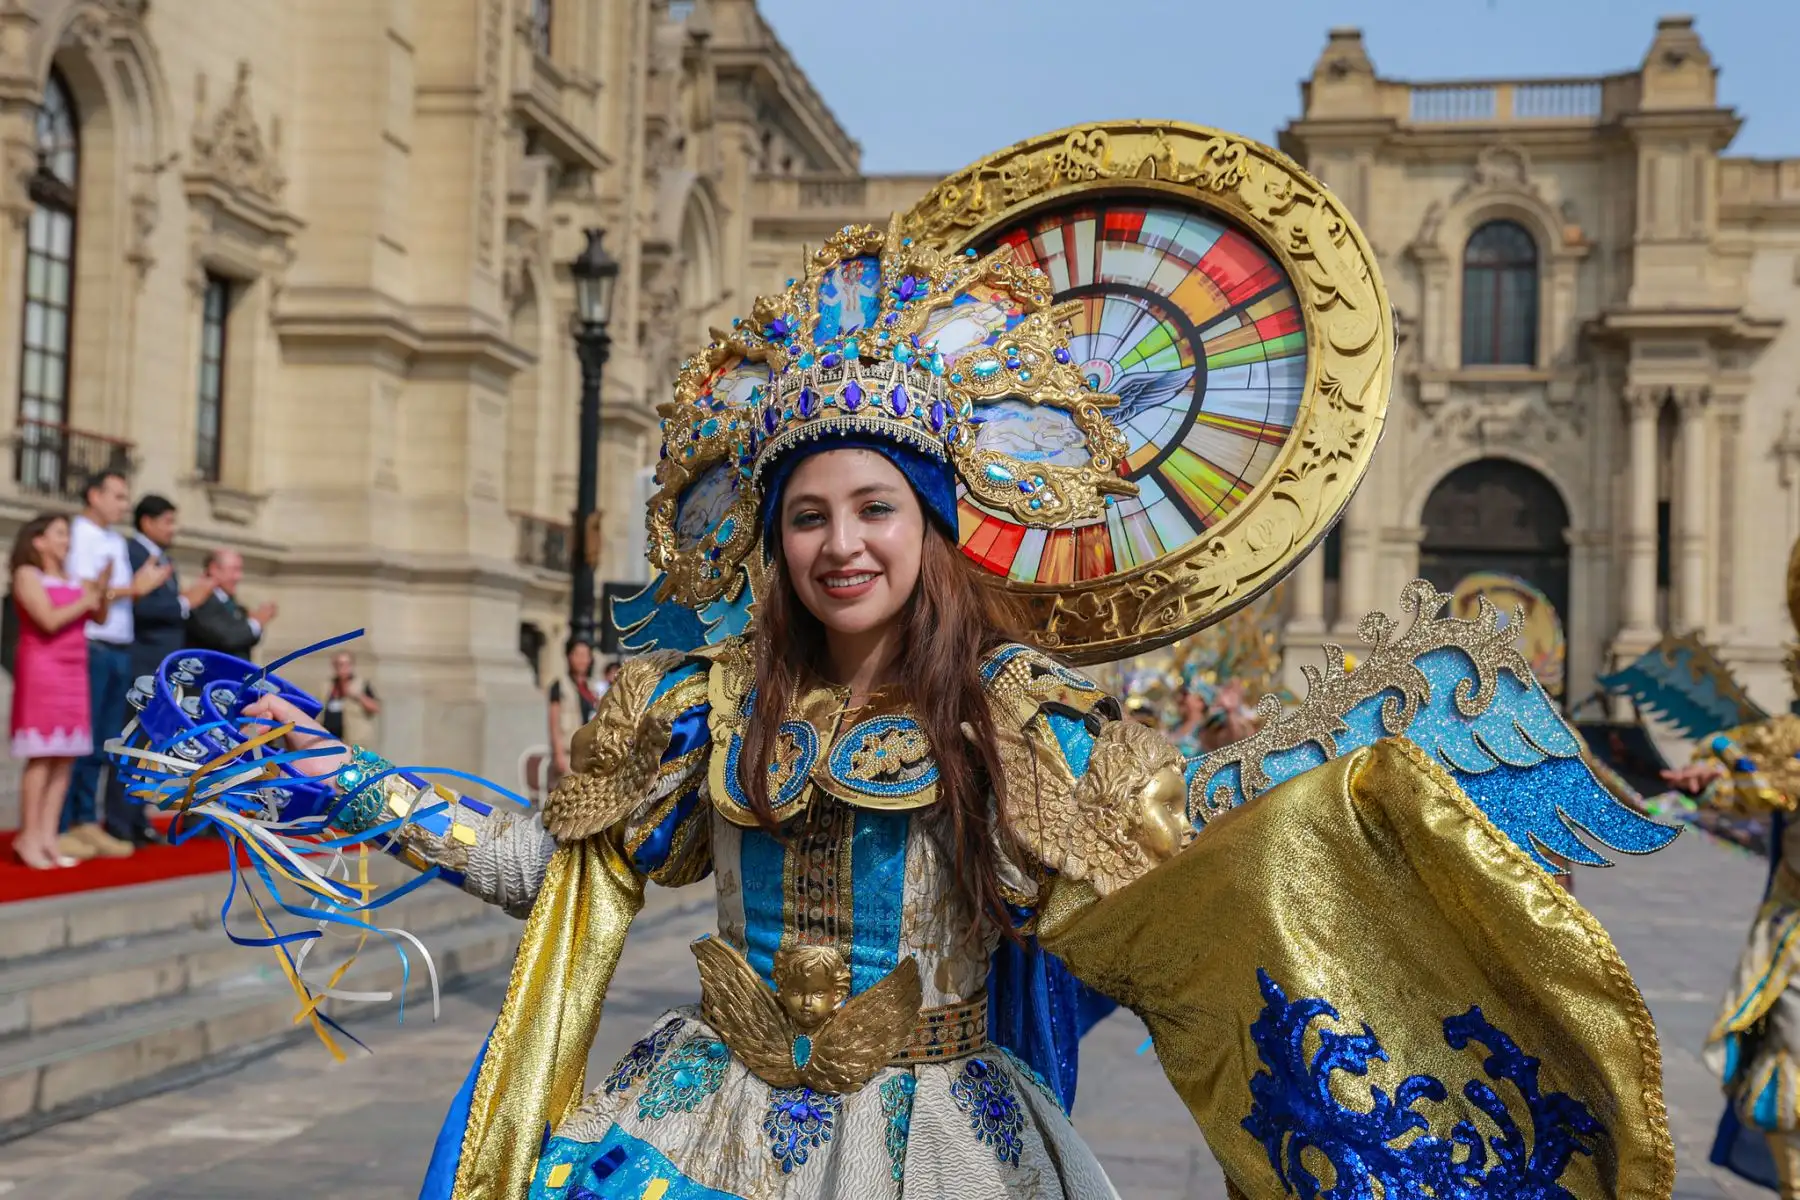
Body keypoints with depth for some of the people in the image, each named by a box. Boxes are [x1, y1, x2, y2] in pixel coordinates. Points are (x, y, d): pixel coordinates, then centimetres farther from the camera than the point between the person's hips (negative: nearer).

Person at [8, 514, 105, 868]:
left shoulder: (71, 579, 15)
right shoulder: (27, 574, -3)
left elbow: (100, 618, 12)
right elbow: (49, 620, -15)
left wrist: (102, 592, -5)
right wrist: (84, 601, -3)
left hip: (73, 671, 7)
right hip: (42, 670, -7)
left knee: (65, 758, 3)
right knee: (41, 756, -9)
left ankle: (48, 837, 5)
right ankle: (29, 837, -6)